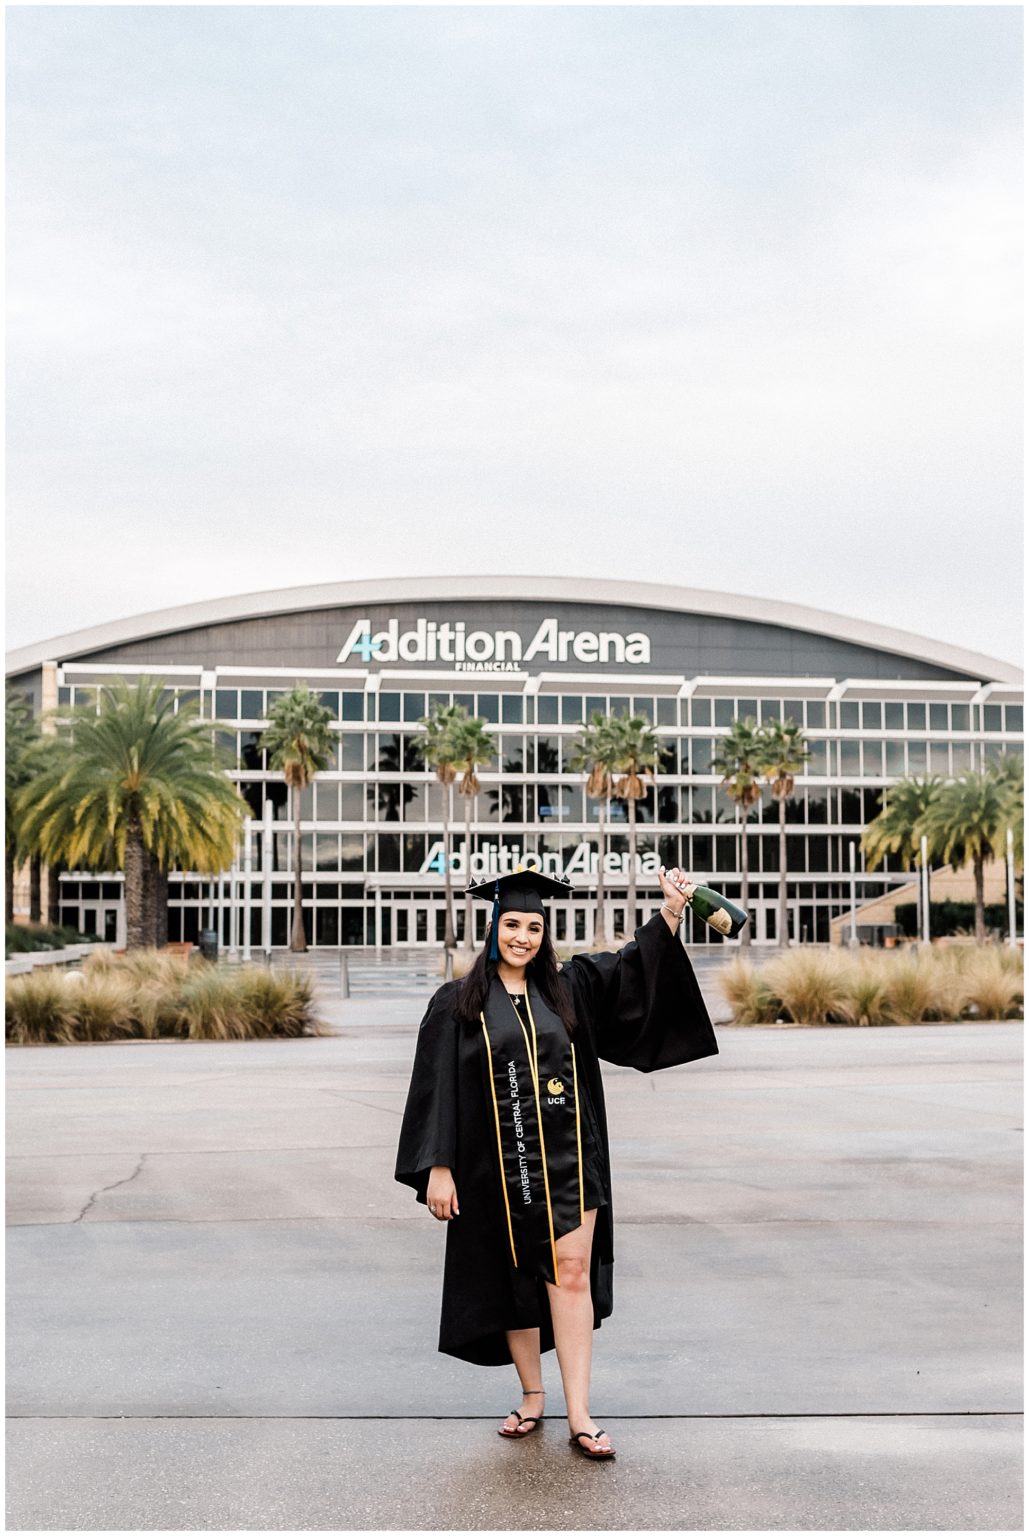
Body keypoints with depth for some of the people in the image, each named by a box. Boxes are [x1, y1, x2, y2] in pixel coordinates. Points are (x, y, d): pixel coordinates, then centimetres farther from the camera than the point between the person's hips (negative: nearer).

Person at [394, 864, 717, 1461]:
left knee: (571, 1273, -5)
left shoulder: (568, 988, 7)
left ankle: (579, 1414, -2)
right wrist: (437, 1167, -10)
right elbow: (437, 1090, -3)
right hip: (499, 1165, -1)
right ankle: (532, 1397, 25)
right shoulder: (459, 1003, -1)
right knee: (515, 1281, 9)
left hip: (567, 1159, 1)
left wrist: (672, 911, -18)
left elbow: (635, 968, -2)